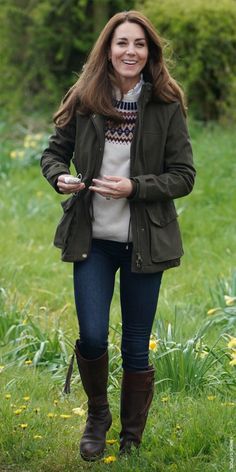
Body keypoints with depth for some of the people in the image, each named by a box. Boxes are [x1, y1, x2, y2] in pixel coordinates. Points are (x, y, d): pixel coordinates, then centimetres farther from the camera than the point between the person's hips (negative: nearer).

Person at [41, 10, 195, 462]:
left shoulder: (167, 107, -5)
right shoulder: (84, 101, -1)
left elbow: (184, 176, -4)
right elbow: (54, 151, 10)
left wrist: (134, 187, -19)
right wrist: (60, 176, -13)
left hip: (145, 242, -1)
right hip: (92, 239, 1)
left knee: (136, 347, 7)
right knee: (92, 337, -5)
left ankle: (132, 440, 24)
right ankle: (97, 415, 25)